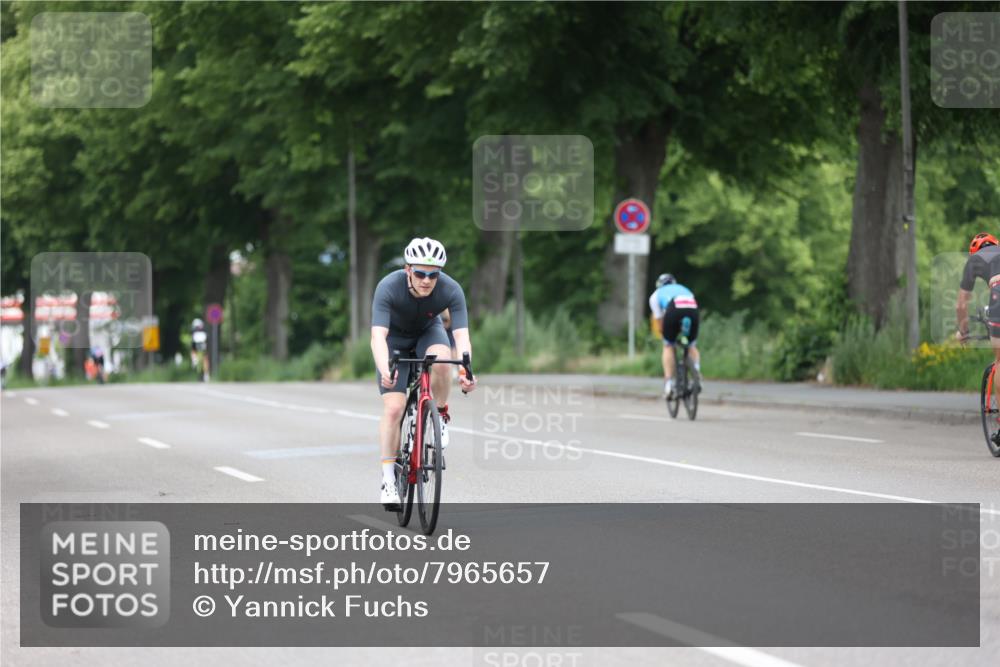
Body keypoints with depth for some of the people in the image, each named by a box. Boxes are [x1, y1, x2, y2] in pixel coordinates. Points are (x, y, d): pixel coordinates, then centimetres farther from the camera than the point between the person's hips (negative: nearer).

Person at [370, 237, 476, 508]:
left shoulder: (451, 290, -31)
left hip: (428, 332, 1)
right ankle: (389, 478, -4)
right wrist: (384, 371, -61)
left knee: (441, 360, -35)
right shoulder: (388, 288, -35)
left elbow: (462, 335, -37)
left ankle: (440, 415, -8)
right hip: (395, 337, -1)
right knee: (393, 408, -15)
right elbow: (378, 336, -43)